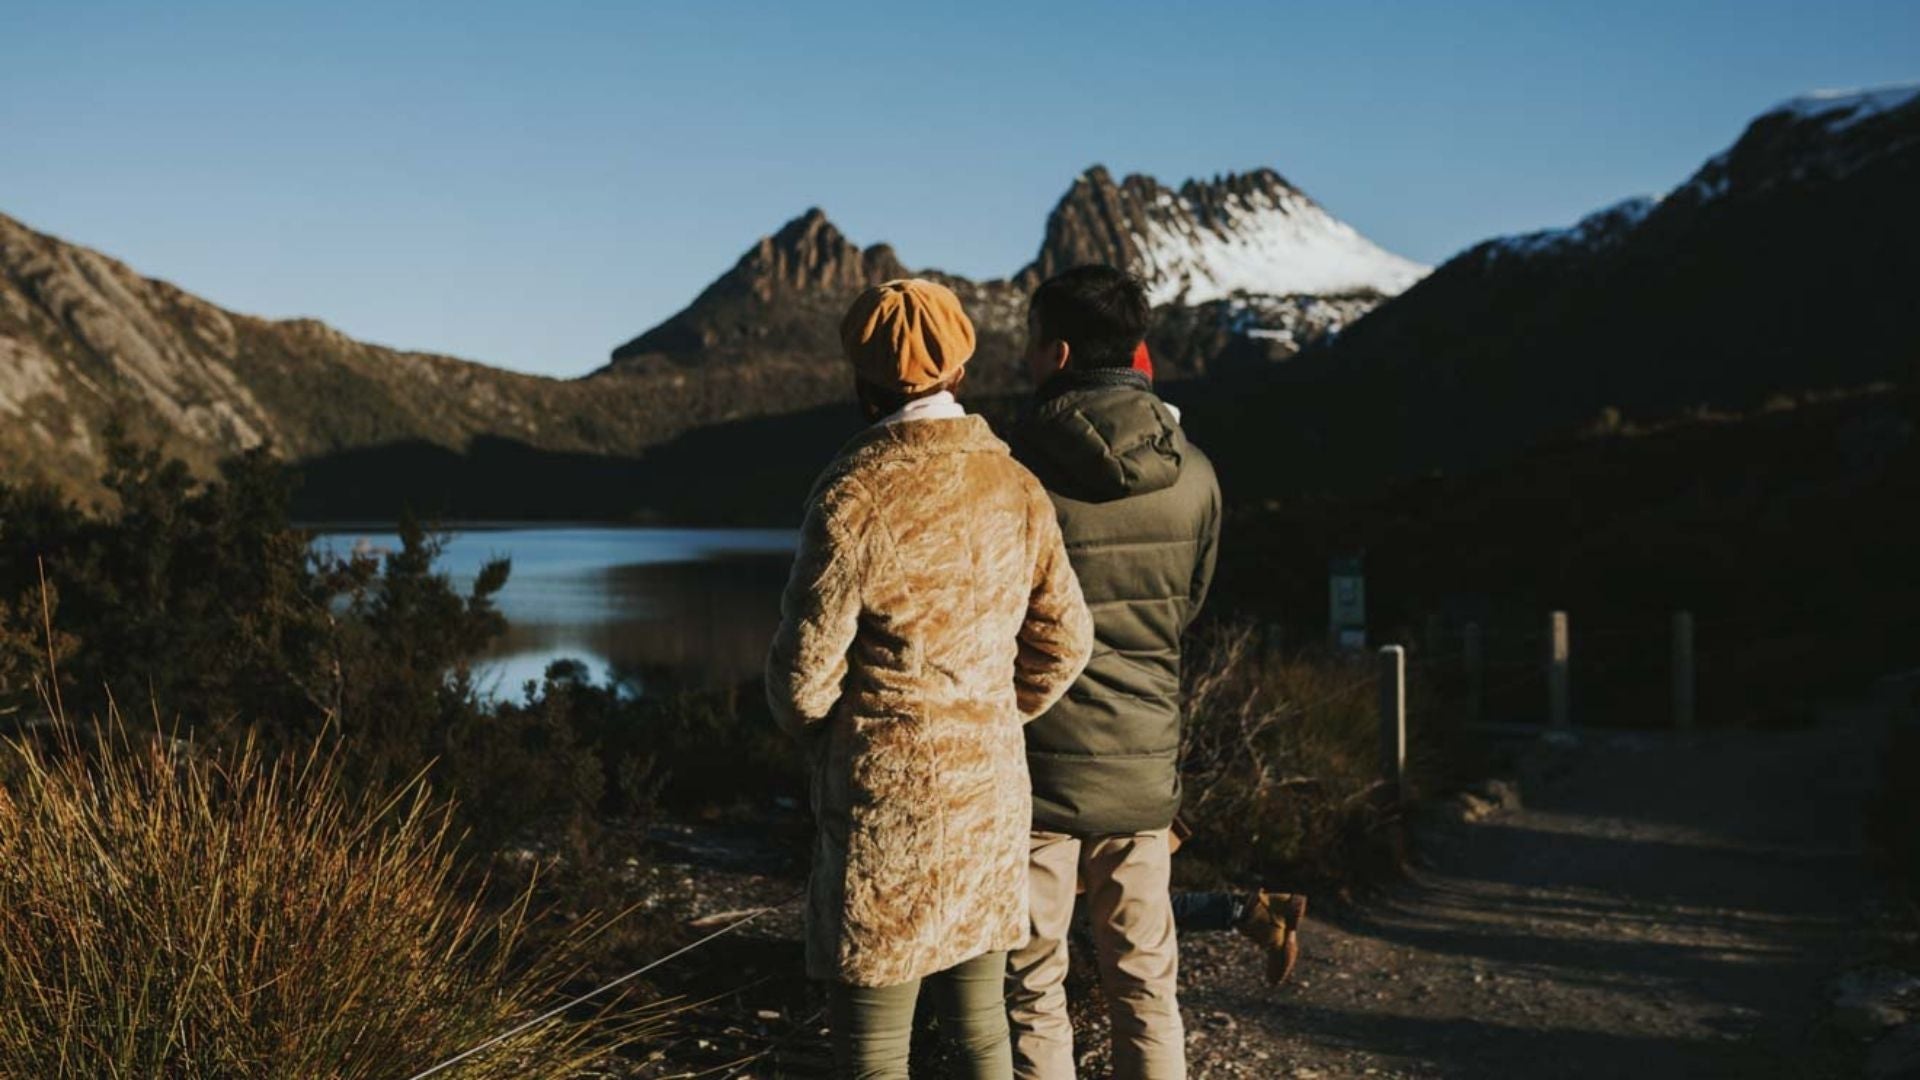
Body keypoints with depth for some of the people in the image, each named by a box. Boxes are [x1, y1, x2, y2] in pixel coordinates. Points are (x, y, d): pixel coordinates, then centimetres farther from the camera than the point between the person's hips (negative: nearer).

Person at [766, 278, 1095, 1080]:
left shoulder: (854, 493, -16)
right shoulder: (1016, 487, 2)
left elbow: (805, 669, -13)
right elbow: (1063, 642, 9)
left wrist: (816, 732, 8)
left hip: (886, 803, -6)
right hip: (991, 789, 6)